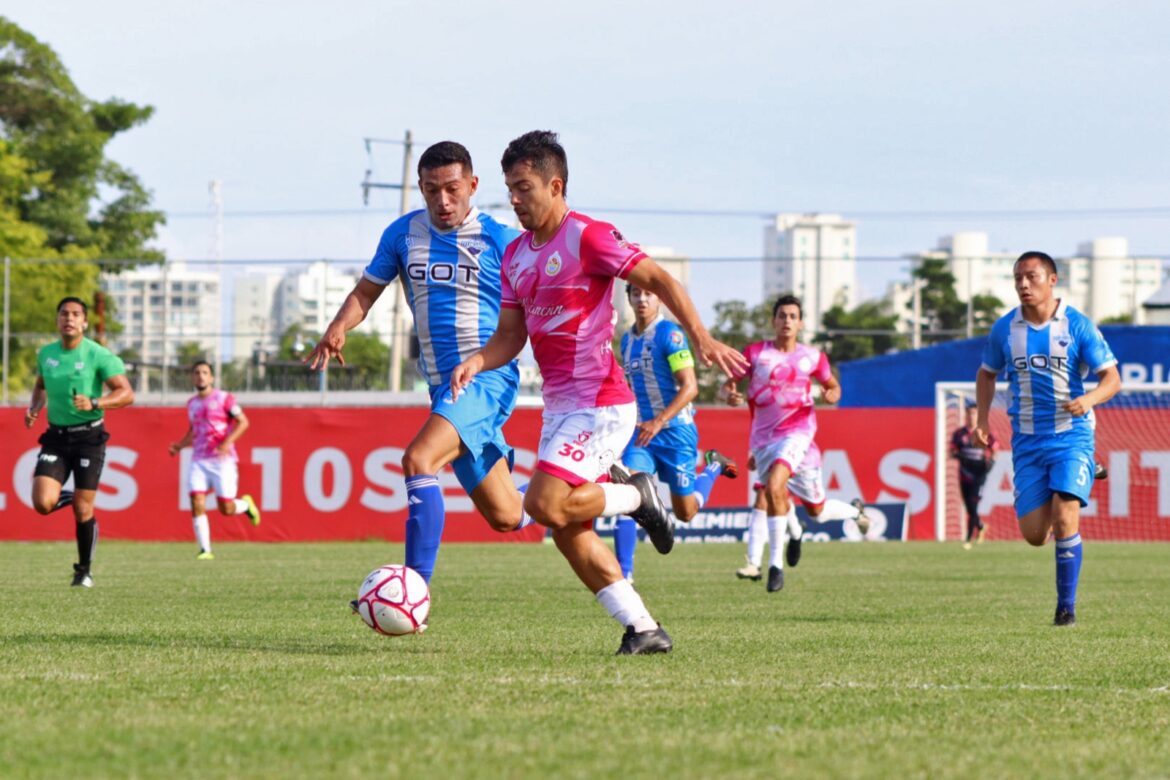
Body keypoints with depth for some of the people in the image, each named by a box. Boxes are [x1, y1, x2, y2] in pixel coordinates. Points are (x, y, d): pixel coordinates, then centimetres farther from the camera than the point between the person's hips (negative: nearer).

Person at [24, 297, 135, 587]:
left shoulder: (99, 355, -10)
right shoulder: (46, 354, 5)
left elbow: (126, 393, -15)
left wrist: (94, 404, -30)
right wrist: (34, 408, 5)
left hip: (89, 436, -4)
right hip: (56, 437, 4)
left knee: (83, 510, -3)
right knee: (43, 503, -13)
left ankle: (85, 570, 17)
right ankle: (69, 497, 23)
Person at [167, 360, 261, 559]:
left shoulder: (224, 398, -2)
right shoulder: (192, 403, 15)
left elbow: (243, 422, -6)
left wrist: (227, 442, -20)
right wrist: (178, 446, 9)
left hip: (222, 459, -4)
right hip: (199, 460, 4)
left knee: (226, 508, -7)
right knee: (196, 503, -12)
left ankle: (246, 504, 28)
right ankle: (205, 549, -8)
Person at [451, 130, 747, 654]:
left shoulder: (588, 237, -11)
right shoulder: (516, 255, 13)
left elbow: (659, 281, -13)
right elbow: (511, 335, 15)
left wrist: (700, 337, -25)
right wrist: (477, 361, -6)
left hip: (599, 404, -9)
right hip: (560, 406, 9)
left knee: (545, 504, -21)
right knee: (568, 533, 3)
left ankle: (636, 497, 5)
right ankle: (643, 629, 9)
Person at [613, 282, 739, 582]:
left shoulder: (670, 334, -13)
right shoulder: (627, 339, 10)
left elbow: (690, 387, -18)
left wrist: (658, 422, -27)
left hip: (675, 431, -6)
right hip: (641, 432, 6)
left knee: (685, 512, 7)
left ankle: (714, 467, 36)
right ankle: (624, 576, -15)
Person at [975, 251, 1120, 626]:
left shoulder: (1078, 326, -7)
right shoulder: (1005, 329, 3)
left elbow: (1112, 378, -7)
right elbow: (987, 373, 19)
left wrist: (1089, 399, -27)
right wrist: (982, 420, 7)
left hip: (1072, 437, -3)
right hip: (1027, 442, 3)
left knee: (1064, 518, -19)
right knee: (1033, 535, -2)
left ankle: (1066, 606, -5)